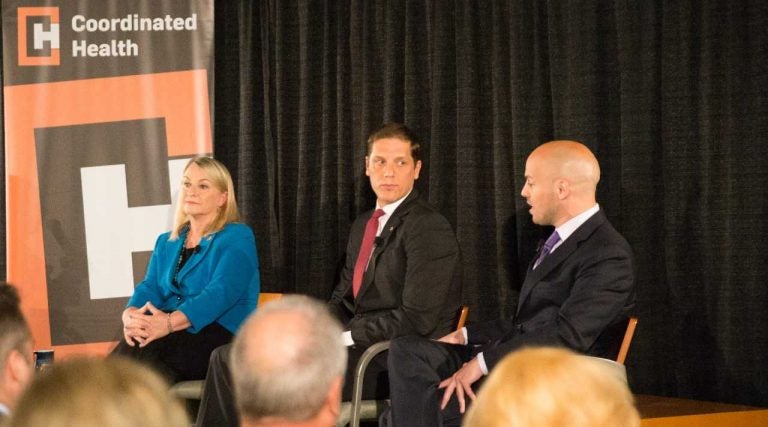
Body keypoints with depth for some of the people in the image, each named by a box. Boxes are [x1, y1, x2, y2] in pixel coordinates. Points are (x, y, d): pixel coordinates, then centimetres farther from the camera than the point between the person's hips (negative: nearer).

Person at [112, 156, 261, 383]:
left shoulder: (237, 238, 2)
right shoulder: (166, 242, 24)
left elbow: (222, 292, -15)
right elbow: (150, 287, 9)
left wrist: (170, 322, -31)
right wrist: (131, 315, -17)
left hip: (222, 336, -5)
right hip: (173, 335, 5)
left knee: (142, 350, -34)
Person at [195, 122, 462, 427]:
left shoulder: (430, 230, -11)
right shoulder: (364, 225, 19)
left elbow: (418, 320, -18)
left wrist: (340, 335, -17)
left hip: (399, 361, -9)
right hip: (357, 344, 9)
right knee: (228, 357, 0)